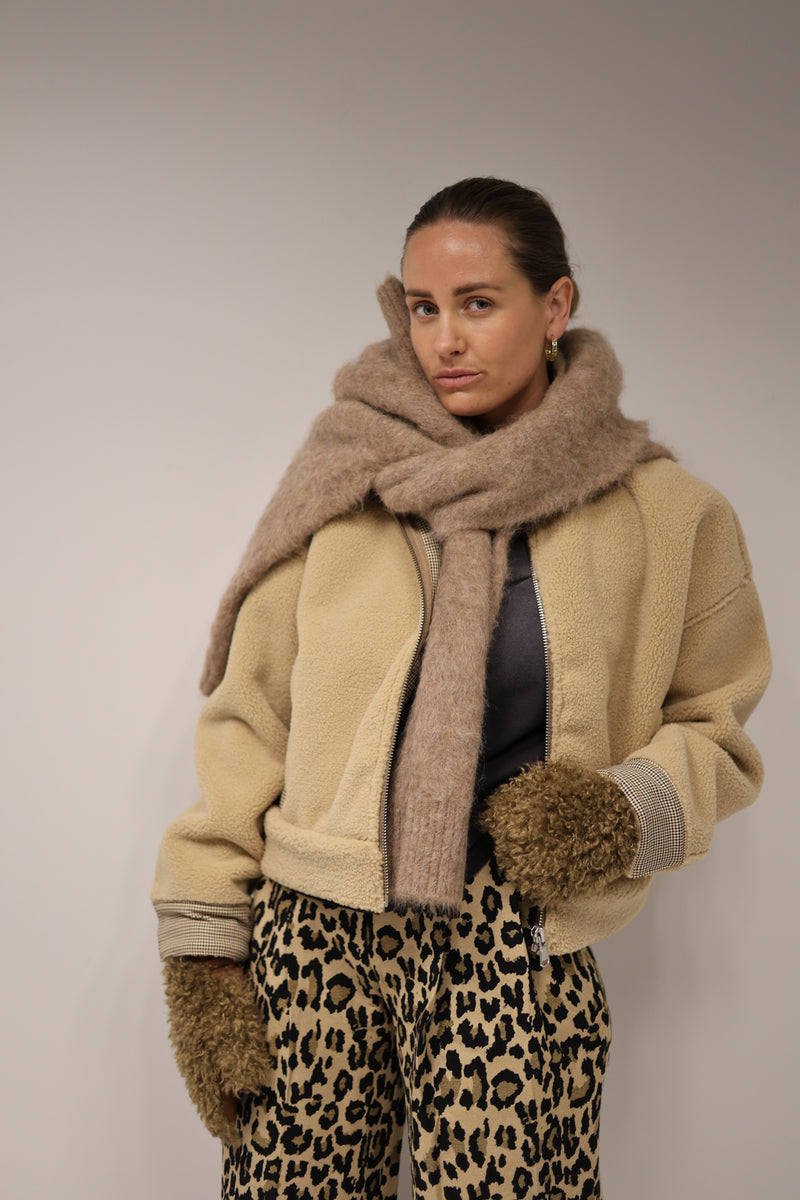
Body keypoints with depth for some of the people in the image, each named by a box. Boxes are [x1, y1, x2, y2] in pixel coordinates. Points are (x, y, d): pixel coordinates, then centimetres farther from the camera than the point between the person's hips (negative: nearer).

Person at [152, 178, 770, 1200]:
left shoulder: (661, 514, 3)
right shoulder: (347, 473, 2)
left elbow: (717, 729, 13)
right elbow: (248, 711, 4)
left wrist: (629, 810, -9)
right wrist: (203, 943, 0)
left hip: (516, 960, 0)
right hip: (314, 934, 1)